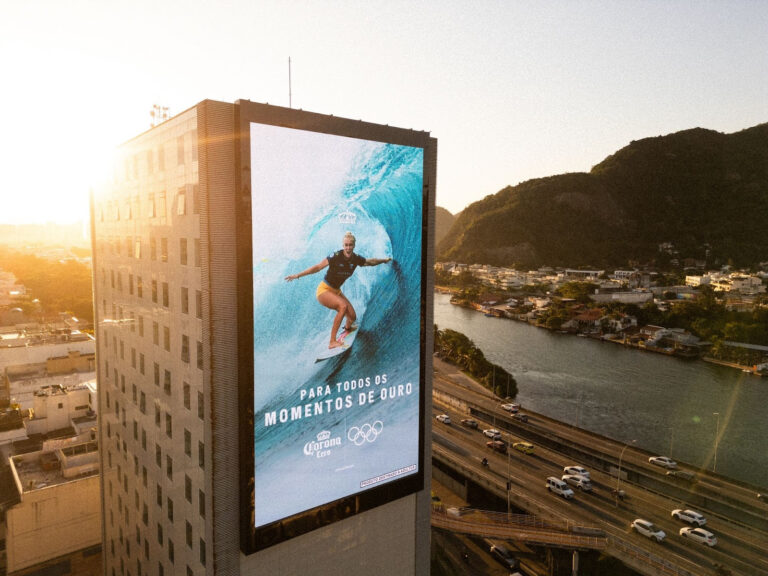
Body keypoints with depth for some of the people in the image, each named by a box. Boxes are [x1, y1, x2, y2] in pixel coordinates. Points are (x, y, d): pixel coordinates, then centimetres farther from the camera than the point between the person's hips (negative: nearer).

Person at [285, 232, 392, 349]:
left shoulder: (356, 259, -7)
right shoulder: (336, 256, -23)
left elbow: (371, 261, 13)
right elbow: (318, 267, -23)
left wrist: (384, 260, 24)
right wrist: (298, 275, -27)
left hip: (336, 291, 6)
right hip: (324, 290, -6)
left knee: (352, 317, -1)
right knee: (343, 306, -32)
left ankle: (347, 328, 41)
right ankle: (332, 342, -28)